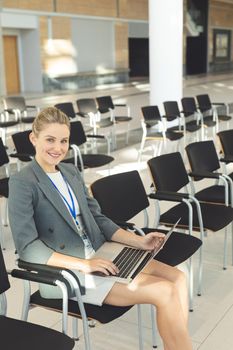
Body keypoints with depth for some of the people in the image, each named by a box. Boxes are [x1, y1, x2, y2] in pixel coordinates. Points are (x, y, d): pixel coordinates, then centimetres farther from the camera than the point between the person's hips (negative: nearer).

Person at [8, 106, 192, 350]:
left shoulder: (71, 172, 13)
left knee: (177, 278, -11)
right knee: (164, 293, -19)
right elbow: (27, 247, -16)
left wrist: (139, 241, 0)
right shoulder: (22, 183, -9)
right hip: (66, 271, -7)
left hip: (98, 254, 7)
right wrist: (83, 265, -24)